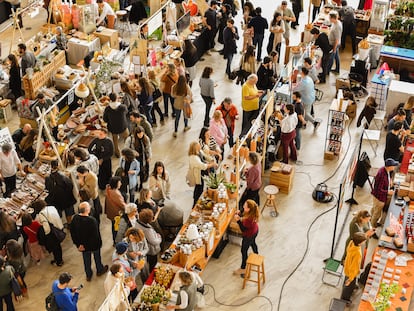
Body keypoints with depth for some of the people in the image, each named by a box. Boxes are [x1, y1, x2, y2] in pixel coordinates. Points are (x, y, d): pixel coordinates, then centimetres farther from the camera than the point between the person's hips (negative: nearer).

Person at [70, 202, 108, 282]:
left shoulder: (75, 218, -17)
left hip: (83, 244, 4)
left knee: (86, 259, 24)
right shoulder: (92, 220, -34)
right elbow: (96, 234, -25)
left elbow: (72, 232, -5)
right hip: (93, 244, -4)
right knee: (97, 257, 25)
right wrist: (99, 243, -7)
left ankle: (88, 275, 39)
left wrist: (77, 243, 7)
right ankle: (99, 270, 48)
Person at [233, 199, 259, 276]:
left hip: (249, 235, -9)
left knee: (244, 251, 11)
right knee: (253, 243, 36)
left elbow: (243, 229, -31)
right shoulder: (253, 212, -18)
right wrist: (239, 214, -17)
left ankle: (243, 269, 30)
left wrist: (238, 220, -40)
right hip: (254, 231, 9)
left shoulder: (249, 219, -43)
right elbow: (244, 217, 0)